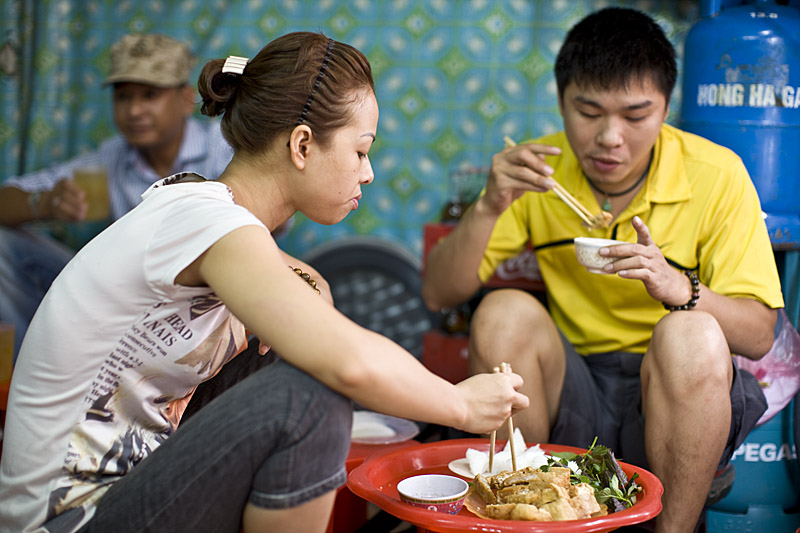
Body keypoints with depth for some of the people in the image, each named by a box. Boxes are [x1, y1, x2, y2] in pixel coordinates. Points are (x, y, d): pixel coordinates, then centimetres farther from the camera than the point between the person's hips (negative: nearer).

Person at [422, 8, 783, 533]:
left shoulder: (716, 175, -6)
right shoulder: (539, 171, -1)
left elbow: (759, 335, -8)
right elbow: (438, 293, -2)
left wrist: (682, 289, -28)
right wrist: (488, 208, -20)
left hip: (675, 397, -1)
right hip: (570, 400, 2)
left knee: (692, 336, -32)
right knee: (505, 312, -24)